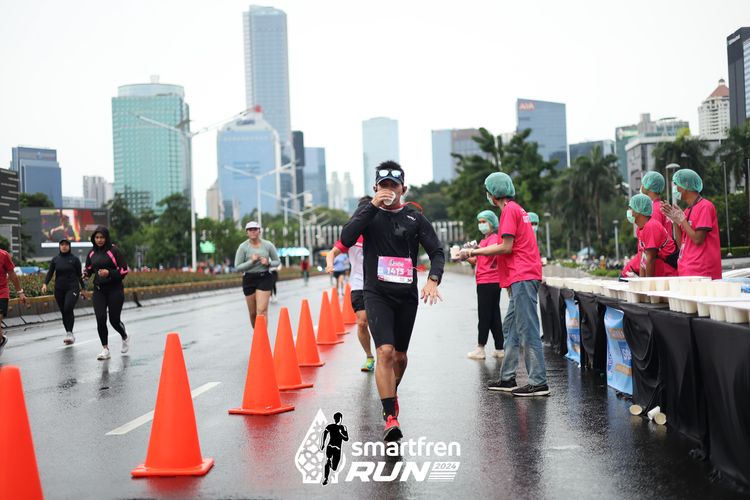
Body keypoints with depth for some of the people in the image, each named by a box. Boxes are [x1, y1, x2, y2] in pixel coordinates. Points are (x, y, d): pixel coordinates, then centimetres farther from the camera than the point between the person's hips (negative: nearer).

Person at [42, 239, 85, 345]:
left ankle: (69, 333, -19)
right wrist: (45, 284, -12)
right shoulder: (55, 259, 8)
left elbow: (79, 275, 4)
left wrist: (83, 288, 3)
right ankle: (69, 335, 16)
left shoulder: (75, 259, 1)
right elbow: (50, 273, 3)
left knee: (68, 308, -22)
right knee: (63, 312, 7)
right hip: (59, 289, 4)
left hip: (72, 288, -4)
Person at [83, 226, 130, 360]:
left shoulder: (114, 251, -7)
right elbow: (89, 268, 22)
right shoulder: (92, 254, 8)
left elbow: (124, 270, -8)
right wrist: (86, 274, -1)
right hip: (98, 290, 4)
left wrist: (109, 273, -22)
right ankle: (105, 349, 3)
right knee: (100, 319, -7)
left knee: (114, 320, 0)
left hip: (115, 289, -4)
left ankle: (125, 337, 33)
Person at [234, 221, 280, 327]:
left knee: (262, 310, -13)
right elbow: (237, 267, -4)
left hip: (265, 278, -1)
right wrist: (251, 261, -17)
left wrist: (268, 263, -11)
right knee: (253, 313, 9)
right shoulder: (243, 247, -4)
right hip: (249, 279, 1)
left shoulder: (268, 245, 0)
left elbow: (277, 261, 10)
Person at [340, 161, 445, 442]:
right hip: (377, 293, -2)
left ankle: (392, 394, 43)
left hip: (407, 295, 3)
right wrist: (372, 206, -19)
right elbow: (346, 240, -15)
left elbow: (437, 252, 2)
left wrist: (433, 279, -16)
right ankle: (390, 417, -17)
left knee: (400, 355, 15)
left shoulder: (414, 218, 4)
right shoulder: (368, 212, 2)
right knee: (385, 351, -18)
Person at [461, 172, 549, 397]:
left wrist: (474, 252, -7)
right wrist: (477, 251, 20)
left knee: (527, 330, -9)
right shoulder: (517, 209, 21)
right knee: (511, 327, 14)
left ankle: (539, 383, -8)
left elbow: (506, 247, -14)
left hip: (522, 277, -11)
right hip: (523, 277, 11)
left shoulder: (509, 210, -9)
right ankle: (507, 379, 18)